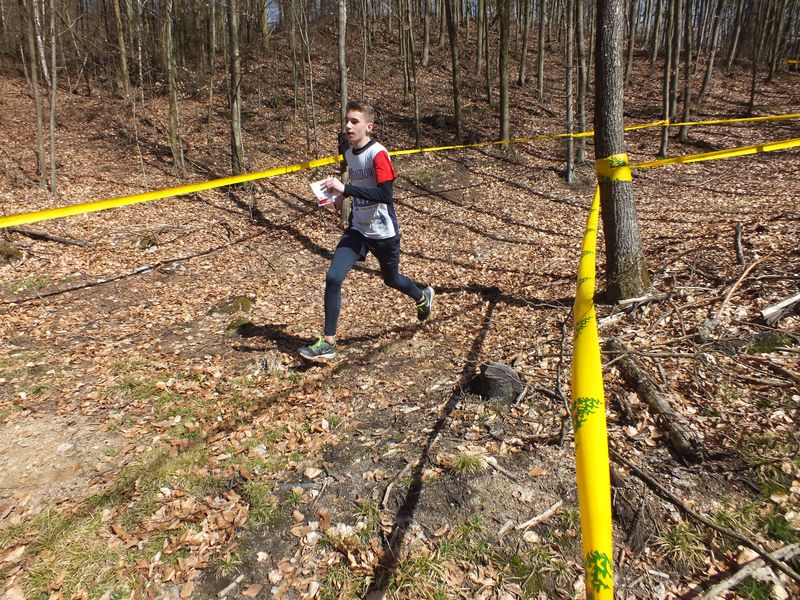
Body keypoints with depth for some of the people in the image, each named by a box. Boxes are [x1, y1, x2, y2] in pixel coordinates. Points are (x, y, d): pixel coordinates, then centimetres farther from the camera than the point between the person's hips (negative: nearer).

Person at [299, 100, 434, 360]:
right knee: (333, 277, -12)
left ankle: (423, 297, 52)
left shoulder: (378, 154, -18)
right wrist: (344, 196, 7)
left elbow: (384, 194, -30)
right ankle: (328, 342, -3)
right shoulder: (349, 154, 5)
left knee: (391, 279, 17)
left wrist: (345, 189, -35)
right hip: (357, 229, 5)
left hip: (383, 232, -5)